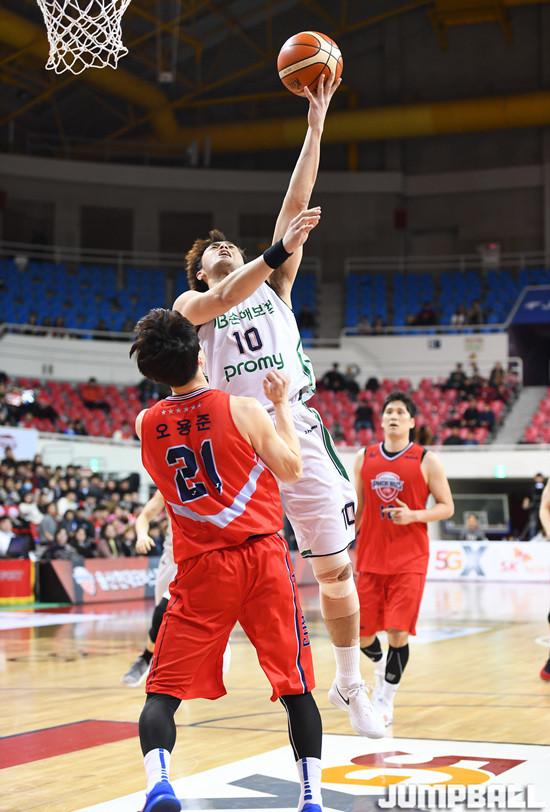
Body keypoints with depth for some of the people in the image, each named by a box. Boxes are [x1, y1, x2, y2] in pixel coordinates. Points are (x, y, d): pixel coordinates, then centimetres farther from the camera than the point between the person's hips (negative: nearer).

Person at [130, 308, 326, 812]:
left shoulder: (145, 425, 2)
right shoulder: (243, 411, -7)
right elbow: (292, 470, 2)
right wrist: (282, 405, 12)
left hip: (201, 568, 1)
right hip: (263, 560, -1)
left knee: (164, 689, 4)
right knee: (295, 685, 9)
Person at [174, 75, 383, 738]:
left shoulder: (272, 285, 19)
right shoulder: (191, 302, 13)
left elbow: (295, 205, 10)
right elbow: (222, 302, -12)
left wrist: (315, 124, 4)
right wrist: (276, 252, -21)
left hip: (298, 433, 2)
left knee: (336, 569, 3)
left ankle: (349, 684, 18)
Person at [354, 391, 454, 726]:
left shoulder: (427, 460, -3)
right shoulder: (364, 458, 7)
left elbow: (447, 507, 0)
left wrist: (413, 516, -17)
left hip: (409, 560, -3)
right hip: (370, 558, 3)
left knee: (398, 632, -9)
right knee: (361, 633, 4)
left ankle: (386, 699, 7)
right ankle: (380, 665, 37)